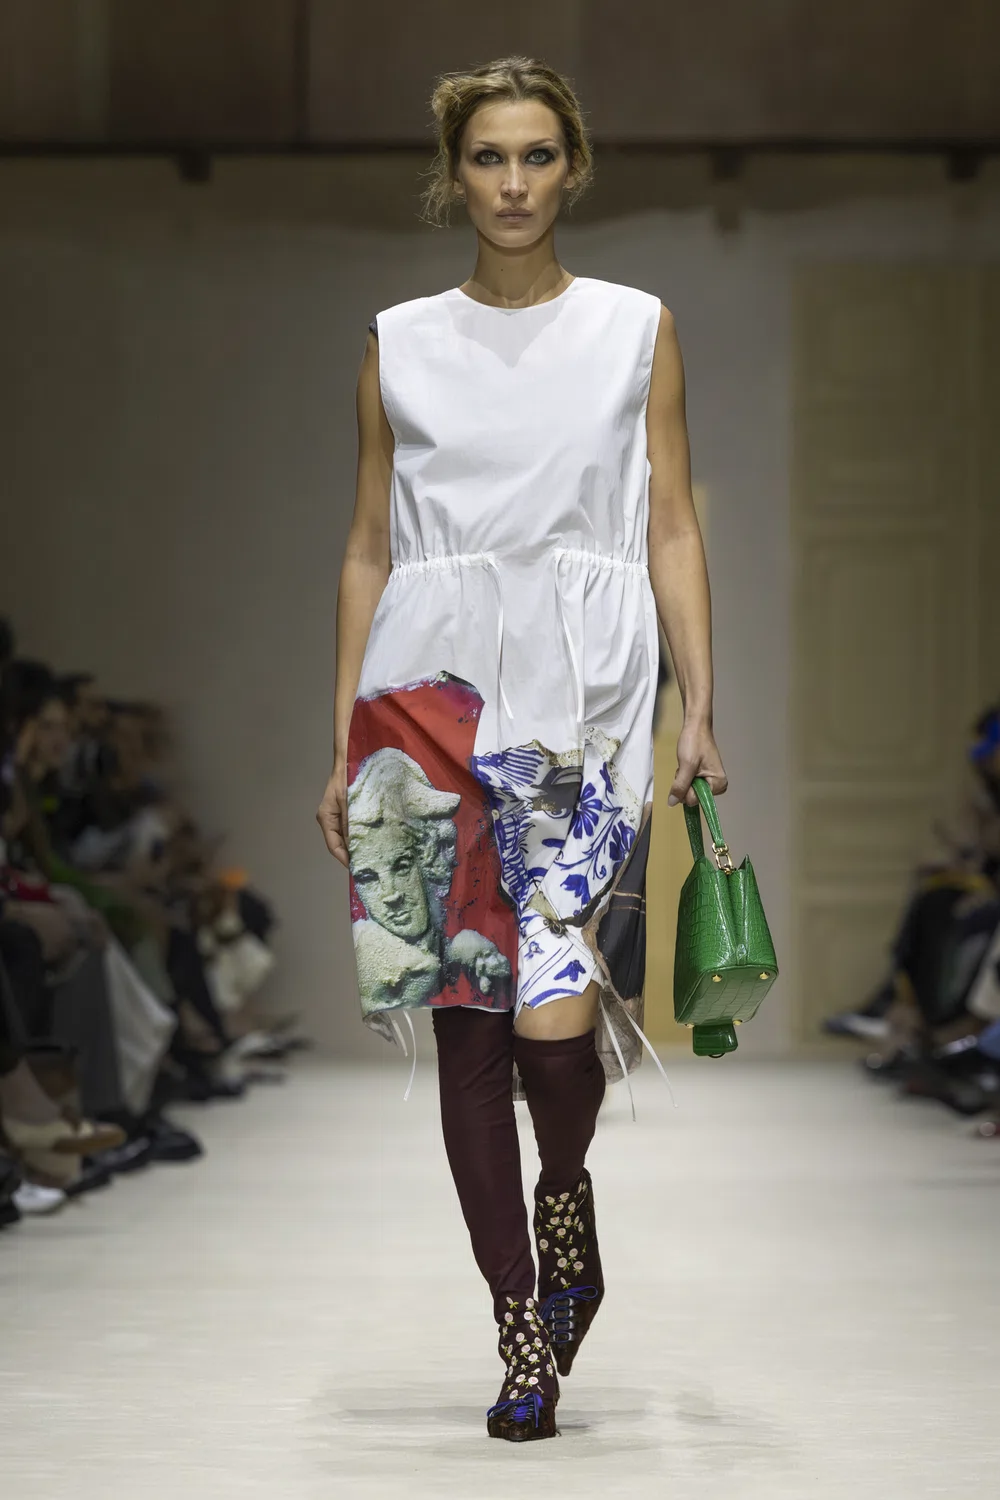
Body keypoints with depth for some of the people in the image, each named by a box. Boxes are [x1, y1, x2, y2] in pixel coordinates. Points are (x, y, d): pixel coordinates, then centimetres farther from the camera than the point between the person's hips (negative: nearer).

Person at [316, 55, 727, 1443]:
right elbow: (369, 550, 12)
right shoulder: (400, 347, 12)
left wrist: (701, 709, -3)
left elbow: (673, 533, 7)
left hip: (582, 694, -1)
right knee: (467, 1018, 0)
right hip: (431, 687, 2)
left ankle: (566, 1199, 15)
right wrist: (340, 741, 7)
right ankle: (521, 1328, 9)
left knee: (556, 1010, -17)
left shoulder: (636, 330, 9)